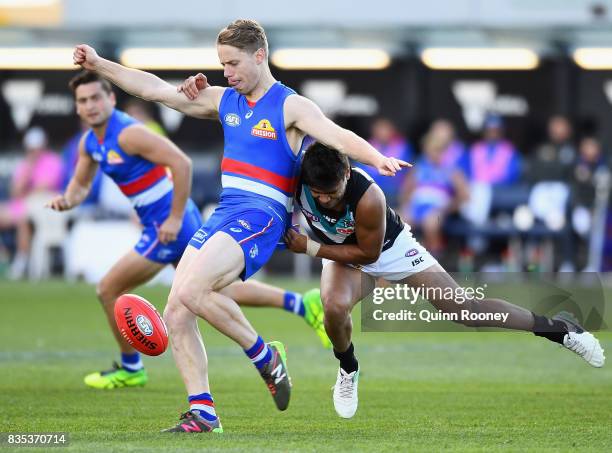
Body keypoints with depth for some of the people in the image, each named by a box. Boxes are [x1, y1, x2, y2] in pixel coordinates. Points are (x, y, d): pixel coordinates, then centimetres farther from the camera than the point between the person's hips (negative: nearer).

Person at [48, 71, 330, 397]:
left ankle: (130, 368, 15)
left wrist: (174, 218, -24)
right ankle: (302, 305, 15)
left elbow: (182, 163, -26)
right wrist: (68, 200, -6)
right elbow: (81, 183, 19)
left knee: (108, 290, -1)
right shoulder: (90, 142, 8)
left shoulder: (128, 134, -21)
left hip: (169, 226, -10)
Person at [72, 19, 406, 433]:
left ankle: (265, 356, -7)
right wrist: (99, 65, 18)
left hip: (261, 217, -8)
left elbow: (338, 136, -20)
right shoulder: (224, 100, 14)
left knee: (192, 291, -27)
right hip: (223, 214, 8)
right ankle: (203, 413, 3)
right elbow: (156, 89, 19)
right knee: (175, 313, -3)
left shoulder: (290, 106, -5)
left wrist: (378, 159, -39)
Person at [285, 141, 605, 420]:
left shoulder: (368, 197, -40)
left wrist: (309, 247, -30)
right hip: (342, 253, 3)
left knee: (463, 307, -3)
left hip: (390, 247, -3)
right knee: (335, 307, -31)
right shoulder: (296, 182, -32)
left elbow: (368, 253, -27)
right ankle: (348, 371, 2)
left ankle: (558, 328, 13)